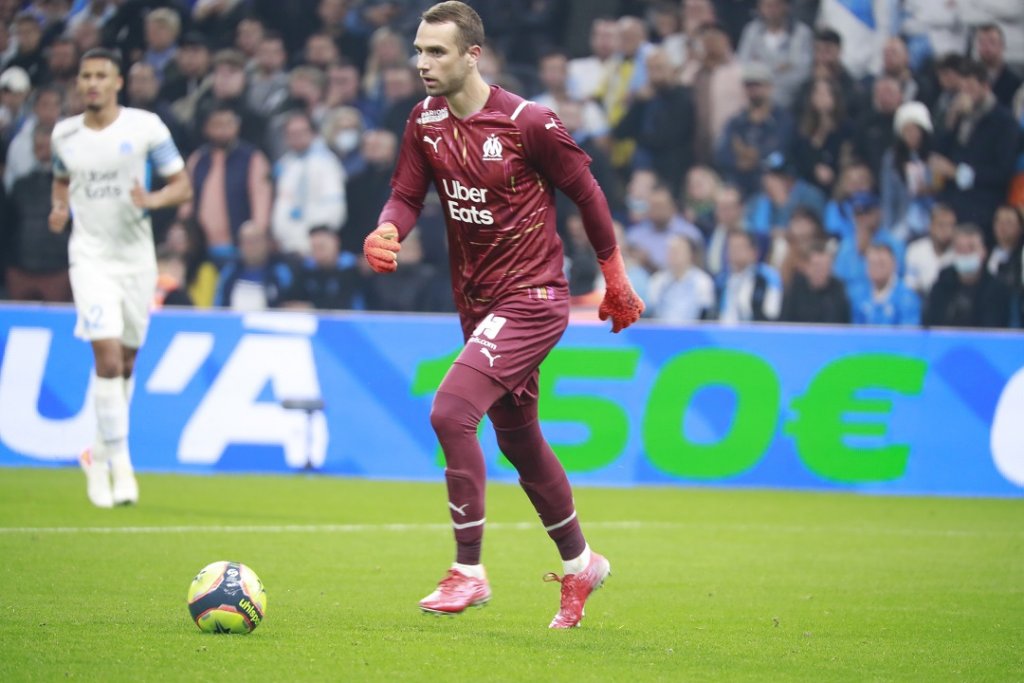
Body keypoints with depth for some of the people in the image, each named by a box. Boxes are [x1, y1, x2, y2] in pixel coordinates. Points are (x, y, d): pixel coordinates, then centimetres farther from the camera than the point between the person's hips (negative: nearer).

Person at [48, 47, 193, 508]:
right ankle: (120, 465, -13)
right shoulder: (64, 134, 5)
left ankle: (101, 453, 30)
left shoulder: (145, 126, -3)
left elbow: (182, 186, -1)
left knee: (125, 365, 9)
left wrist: (153, 200, -21)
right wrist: (59, 208, 3)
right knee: (107, 357, -16)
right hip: (90, 257, 0)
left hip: (136, 257, 1)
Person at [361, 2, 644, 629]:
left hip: (532, 299, -8)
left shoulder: (528, 122, -16)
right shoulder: (425, 123, 2)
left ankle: (469, 572, -13)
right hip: (478, 302, 8)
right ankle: (579, 563, 37)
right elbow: (407, 196, 5)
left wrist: (616, 279, 2)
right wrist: (387, 232, -20)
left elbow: (586, 191, -5)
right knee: (519, 439, 18)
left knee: (451, 412, -22)